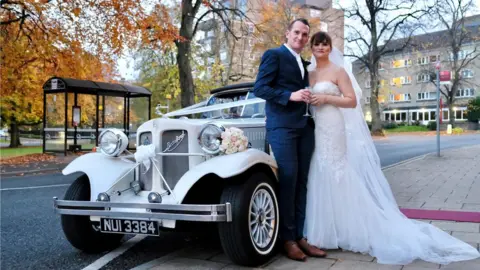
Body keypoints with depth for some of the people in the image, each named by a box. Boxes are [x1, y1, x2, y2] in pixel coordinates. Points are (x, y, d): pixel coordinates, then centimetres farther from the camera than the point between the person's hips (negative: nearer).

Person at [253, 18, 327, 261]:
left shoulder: (304, 64, 23)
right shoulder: (273, 55, 1)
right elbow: (259, 88, -10)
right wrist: (290, 96, -19)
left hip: (304, 128, 7)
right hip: (282, 127, -7)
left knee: (301, 183, 6)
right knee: (288, 182, -7)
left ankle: (299, 236, 12)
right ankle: (287, 239, 4)